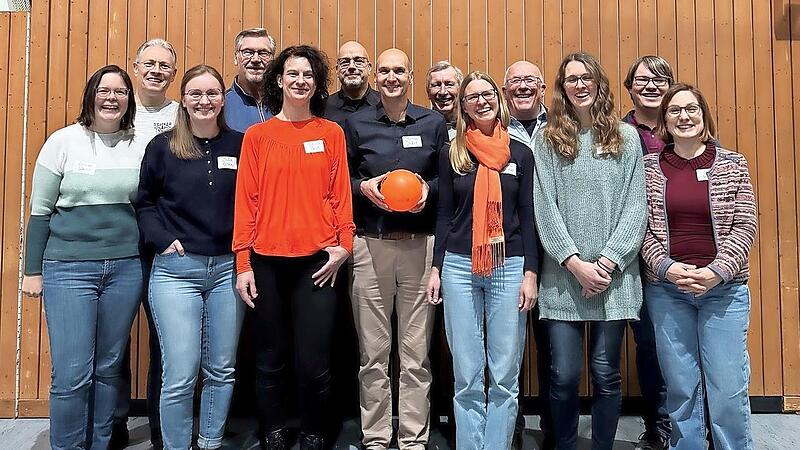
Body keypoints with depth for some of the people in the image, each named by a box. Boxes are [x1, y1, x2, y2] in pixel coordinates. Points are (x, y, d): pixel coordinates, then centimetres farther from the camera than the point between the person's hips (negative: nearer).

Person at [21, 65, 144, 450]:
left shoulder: (140, 146, 5)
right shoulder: (64, 141, 0)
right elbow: (40, 211, 2)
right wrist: (33, 270, 1)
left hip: (125, 269, 2)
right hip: (69, 268, -2)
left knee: (108, 369, 10)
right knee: (72, 374, -4)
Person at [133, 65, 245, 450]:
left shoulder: (239, 145, 5)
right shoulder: (162, 147, 2)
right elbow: (143, 202, 7)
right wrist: (162, 240, -6)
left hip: (228, 269, 2)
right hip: (176, 270, -2)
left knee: (222, 371, 11)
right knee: (180, 376, -3)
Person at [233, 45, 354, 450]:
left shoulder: (331, 133, 8)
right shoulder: (257, 135, 7)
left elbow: (340, 194, 8)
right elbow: (246, 200, 3)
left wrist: (343, 244, -3)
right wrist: (243, 263, -1)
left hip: (317, 260, 0)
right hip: (267, 261, 1)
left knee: (314, 363, -1)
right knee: (270, 361, 10)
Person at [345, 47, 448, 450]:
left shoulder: (433, 123, 8)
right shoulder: (356, 124, 8)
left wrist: (428, 188, -7)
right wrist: (363, 187, -8)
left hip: (421, 245, 0)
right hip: (370, 245, 0)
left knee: (416, 353, 4)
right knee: (373, 353, 4)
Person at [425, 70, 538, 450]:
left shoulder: (520, 153, 6)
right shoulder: (451, 155, 7)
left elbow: (528, 217, 5)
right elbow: (444, 216, 8)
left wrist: (530, 273, -2)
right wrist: (436, 268, 3)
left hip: (509, 267, 0)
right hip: (459, 268, 0)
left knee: (505, 376, 3)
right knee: (467, 377, 6)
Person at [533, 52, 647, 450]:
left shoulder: (626, 137, 8)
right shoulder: (547, 140, 6)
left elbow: (635, 206, 2)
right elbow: (544, 208, -1)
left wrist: (608, 261, -9)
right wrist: (575, 262, -10)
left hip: (614, 276, 1)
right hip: (563, 276, 0)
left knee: (606, 375, 6)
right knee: (563, 376, 1)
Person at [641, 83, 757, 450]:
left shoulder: (733, 164, 3)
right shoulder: (649, 167, 4)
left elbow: (745, 227, -1)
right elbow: (642, 227, 1)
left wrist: (715, 272, -13)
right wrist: (667, 267, -12)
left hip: (724, 289, 0)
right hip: (666, 289, 1)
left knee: (728, 388, 1)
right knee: (680, 387, 8)